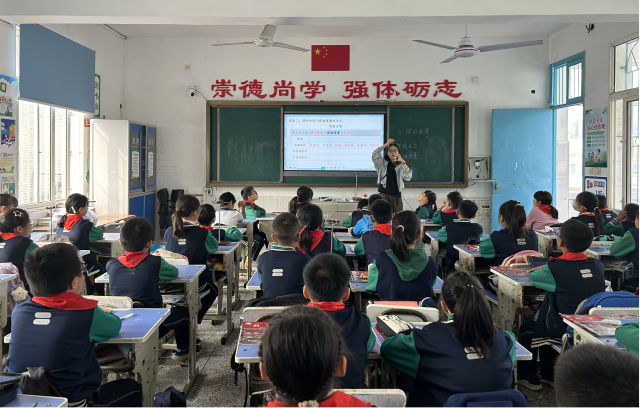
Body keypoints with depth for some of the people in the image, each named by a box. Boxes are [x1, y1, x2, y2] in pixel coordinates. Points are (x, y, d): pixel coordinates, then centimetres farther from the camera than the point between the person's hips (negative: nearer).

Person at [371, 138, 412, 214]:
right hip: (384, 195, -1)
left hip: (396, 196, 1)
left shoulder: (401, 165, 7)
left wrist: (403, 162, -16)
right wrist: (386, 144, -13)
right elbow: (374, 155, -9)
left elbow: (408, 178, -8)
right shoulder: (382, 164, 7)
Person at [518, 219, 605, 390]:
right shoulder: (597, 265, -5)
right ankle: (548, 375, 42)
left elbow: (532, 277, -3)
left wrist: (543, 269, 17)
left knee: (526, 330, 22)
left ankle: (527, 377, 34)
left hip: (565, 331, -6)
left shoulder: (556, 268, -21)